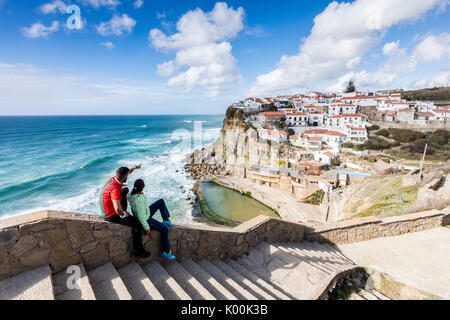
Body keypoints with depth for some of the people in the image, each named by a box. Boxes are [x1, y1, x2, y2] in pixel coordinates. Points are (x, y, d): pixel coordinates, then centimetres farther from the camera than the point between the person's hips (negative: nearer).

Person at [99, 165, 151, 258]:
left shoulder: (112, 179, -7)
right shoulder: (115, 189, -35)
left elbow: (126, 173, 14)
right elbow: (117, 209, -41)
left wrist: (134, 167, 4)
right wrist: (123, 214, -21)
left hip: (106, 210, 9)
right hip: (111, 216, -9)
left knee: (125, 190, 22)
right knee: (137, 224, -9)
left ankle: (124, 211, 33)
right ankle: (137, 251, 1)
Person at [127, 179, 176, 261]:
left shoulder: (133, 193, -14)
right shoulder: (139, 201, -38)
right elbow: (141, 217, -31)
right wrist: (147, 228, -20)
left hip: (146, 213, 9)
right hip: (146, 219, -9)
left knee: (161, 202, 9)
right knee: (164, 229, -8)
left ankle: (166, 220, 21)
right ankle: (167, 252, 6)